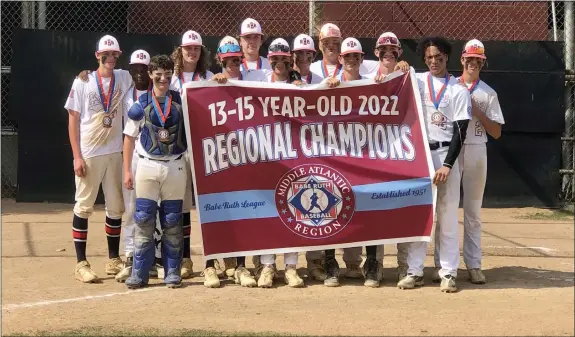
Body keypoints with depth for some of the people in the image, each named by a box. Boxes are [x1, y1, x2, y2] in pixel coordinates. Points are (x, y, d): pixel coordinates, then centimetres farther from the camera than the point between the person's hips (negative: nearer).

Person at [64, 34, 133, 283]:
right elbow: (73, 120, -4)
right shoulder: (83, 82, -3)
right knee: (84, 207, -1)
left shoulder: (124, 79, 6)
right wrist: (77, 157, -10)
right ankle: (81, 263, 3)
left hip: (114, 153, 4)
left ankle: (114, 260, 21)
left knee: (116, 207, 10)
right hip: (88, 154, -4)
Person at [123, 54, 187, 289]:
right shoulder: (140, 104, 1)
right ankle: (139, 273, 5)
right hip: (147, 166, -1)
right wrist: (127, 171, 1)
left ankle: (173, 272, 13)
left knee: (172, 221, 6)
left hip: (175, 166, 1)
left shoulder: (182, 101, 5)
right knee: (143, 220, -1)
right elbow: (129, 138, 4)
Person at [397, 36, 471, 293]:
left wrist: (447, 164, -13)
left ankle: (448, 273, 4)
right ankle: (414, 271, 7)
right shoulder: (416, 81, 9)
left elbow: (460, 131, -4)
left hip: (445, 154, -1)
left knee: (448, 216, 0)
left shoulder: (459, 90, 3)